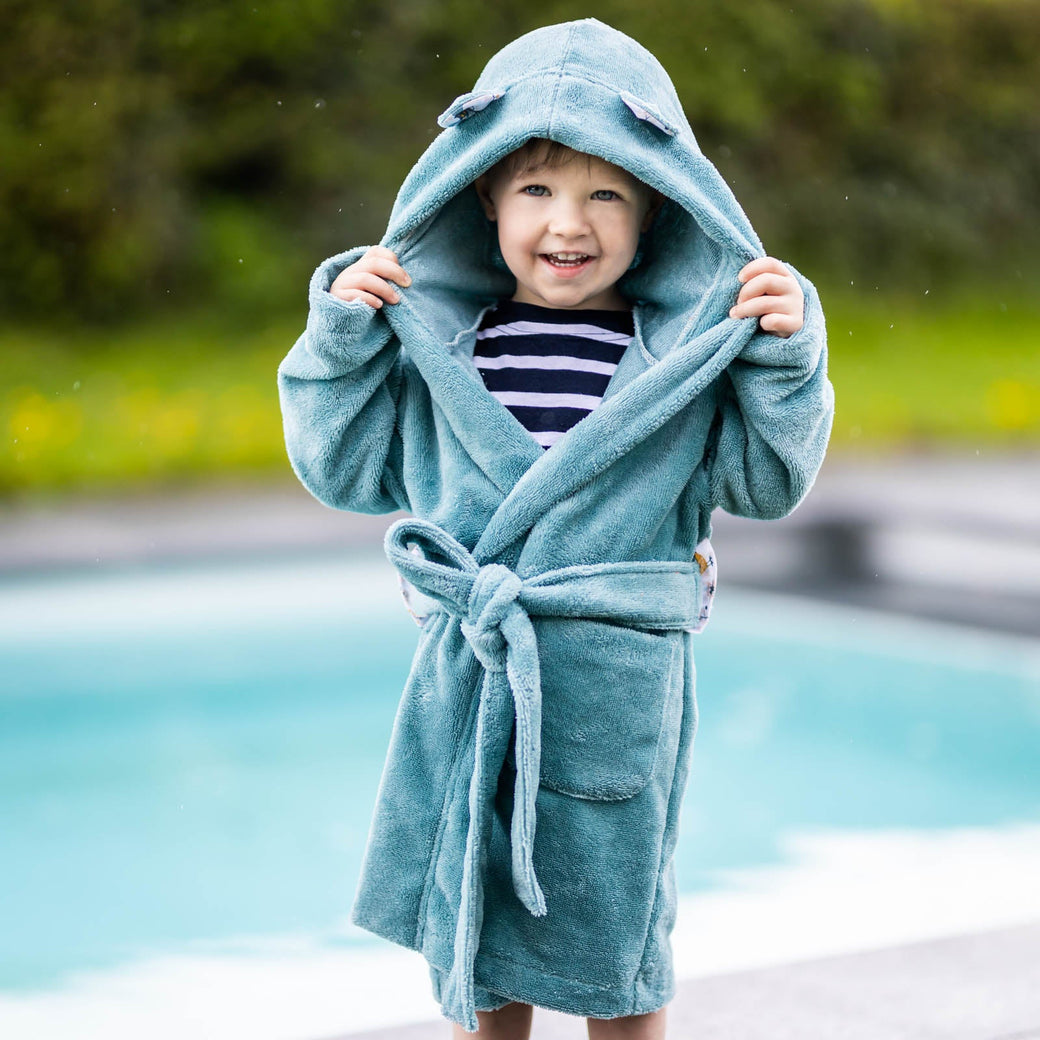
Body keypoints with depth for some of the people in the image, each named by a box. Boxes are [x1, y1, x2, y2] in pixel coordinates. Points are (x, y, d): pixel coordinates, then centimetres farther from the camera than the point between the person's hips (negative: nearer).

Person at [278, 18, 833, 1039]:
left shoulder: (691, 345, -3)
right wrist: (340, 337, -3)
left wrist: (785, 357, -10)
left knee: (614, 951, 13)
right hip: (466, 676, 2)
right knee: (471, 946, 16)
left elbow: (768, 483, 3)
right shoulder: (432, 336, 1)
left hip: (616, 686, -2)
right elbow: (348, 470, 9)